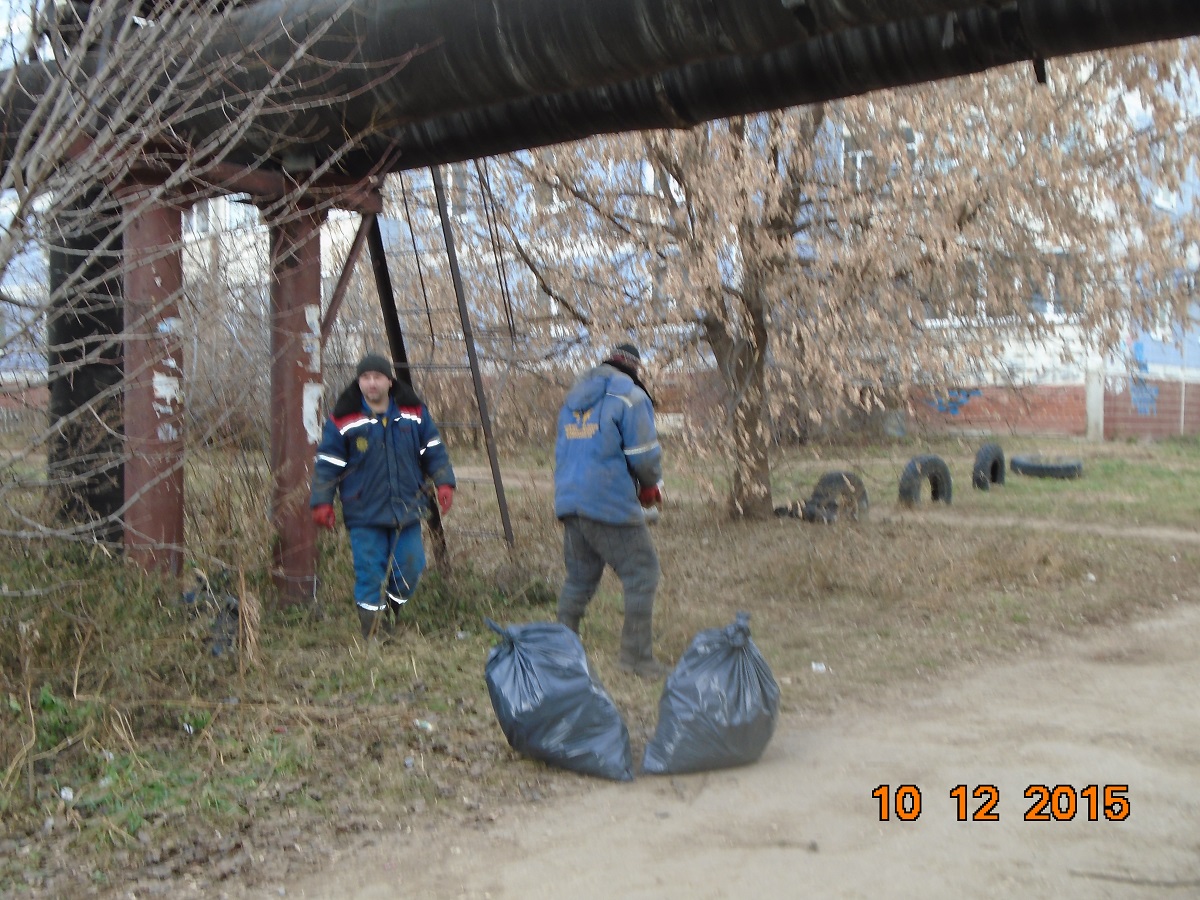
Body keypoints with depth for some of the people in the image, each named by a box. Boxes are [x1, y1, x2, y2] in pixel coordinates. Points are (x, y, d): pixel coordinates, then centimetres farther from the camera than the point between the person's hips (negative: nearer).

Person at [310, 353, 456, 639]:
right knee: (369, 571, -3)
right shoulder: (343, 421, -4)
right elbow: (327, 464, 0)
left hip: (407, 510, 3)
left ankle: (390, 610, 30)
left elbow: (433, 451, 12)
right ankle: (373, 628, 10)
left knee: (410, 568, 5)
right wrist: (322, 502, -6)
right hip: (364, 515, -3)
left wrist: (444, 482, 2)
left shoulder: (414, 412, 4)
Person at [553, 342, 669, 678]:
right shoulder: (629, 396, -5)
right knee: (641, 574, 0)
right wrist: (652, 486, 11)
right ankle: (637, 655, -1)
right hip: (610, 505, -7)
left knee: (579, 578, 18)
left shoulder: (572, 398, 19)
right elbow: (644, 455, -9)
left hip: (568, 502, 8)